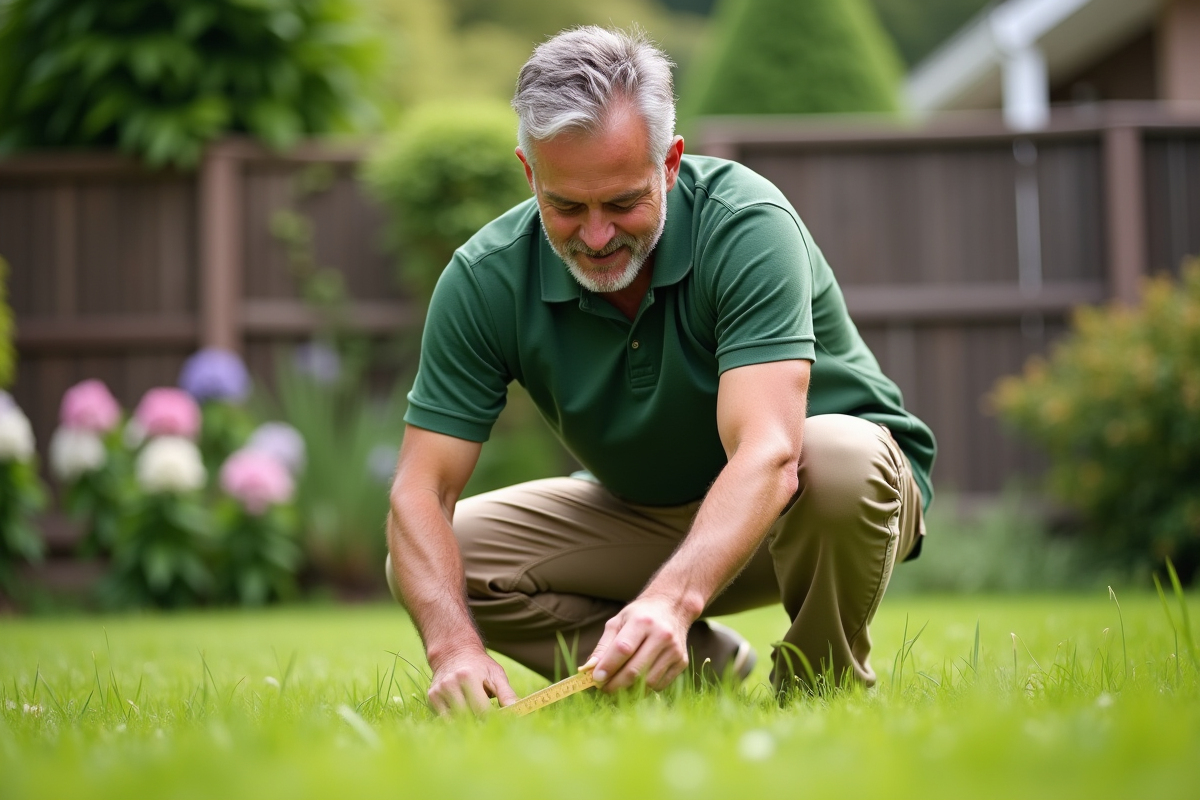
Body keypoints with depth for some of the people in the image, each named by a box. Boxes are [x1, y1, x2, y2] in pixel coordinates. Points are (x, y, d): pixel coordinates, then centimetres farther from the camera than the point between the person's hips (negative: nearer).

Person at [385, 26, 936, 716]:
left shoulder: (745, 223, -30)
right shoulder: (486, 278, -19)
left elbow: (768, 453, -42)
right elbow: (422, 490, -22)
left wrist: (671, 599, -59)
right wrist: (455, 646, -41)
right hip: (649, 511, 4)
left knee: (838, 457, -38)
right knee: (445, 562, -16)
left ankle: (820, 685, -9)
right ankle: (706, 664, -2)